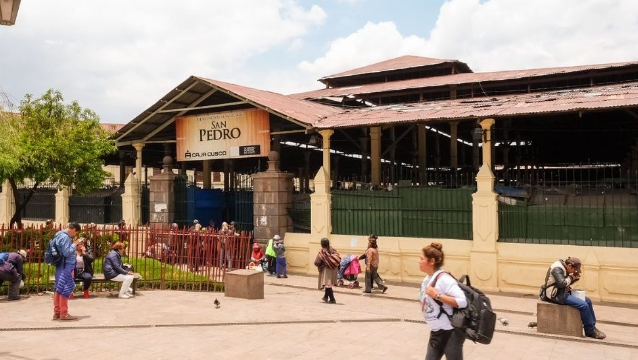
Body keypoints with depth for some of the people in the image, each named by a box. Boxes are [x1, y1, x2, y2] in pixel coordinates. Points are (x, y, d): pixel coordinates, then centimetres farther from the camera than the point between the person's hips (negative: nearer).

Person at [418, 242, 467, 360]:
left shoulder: (444, 279, -21)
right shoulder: (428, 279, 6)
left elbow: (462, 302, -28)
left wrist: (437, 295, -28)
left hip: (451, 333, -9)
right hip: (436, 332, 9)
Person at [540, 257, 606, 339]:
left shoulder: (564, 268, 11)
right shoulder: (557, 269, -19)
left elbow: (568, 282, 17)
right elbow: (562, 283, -29)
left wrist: (575, 277, -3)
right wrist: (571, 277, -12)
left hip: (563, 292, 11)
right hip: (556, 295, -11)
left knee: (588, 300, 9)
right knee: (583, 305, -19)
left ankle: (593, 327, 14)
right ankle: (590, 331, -5)